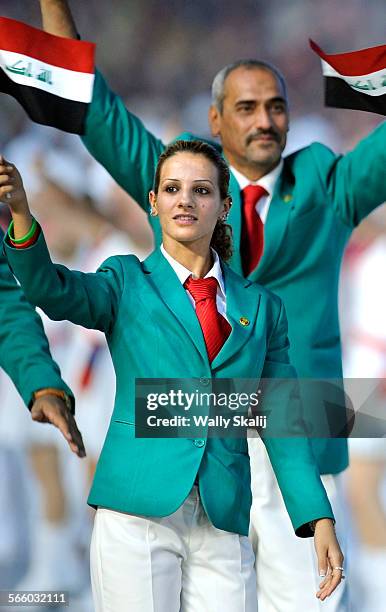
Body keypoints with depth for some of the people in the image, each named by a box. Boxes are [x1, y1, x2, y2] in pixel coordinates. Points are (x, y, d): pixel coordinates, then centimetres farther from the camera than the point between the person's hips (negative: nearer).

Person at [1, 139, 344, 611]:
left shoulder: (260, 306, 14)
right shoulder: (128, 283, 7)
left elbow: (283, 422, 11)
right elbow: (55, 292, -13)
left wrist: (319, 519, 0)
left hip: (223, 522, 2)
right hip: (139, 512, -2)